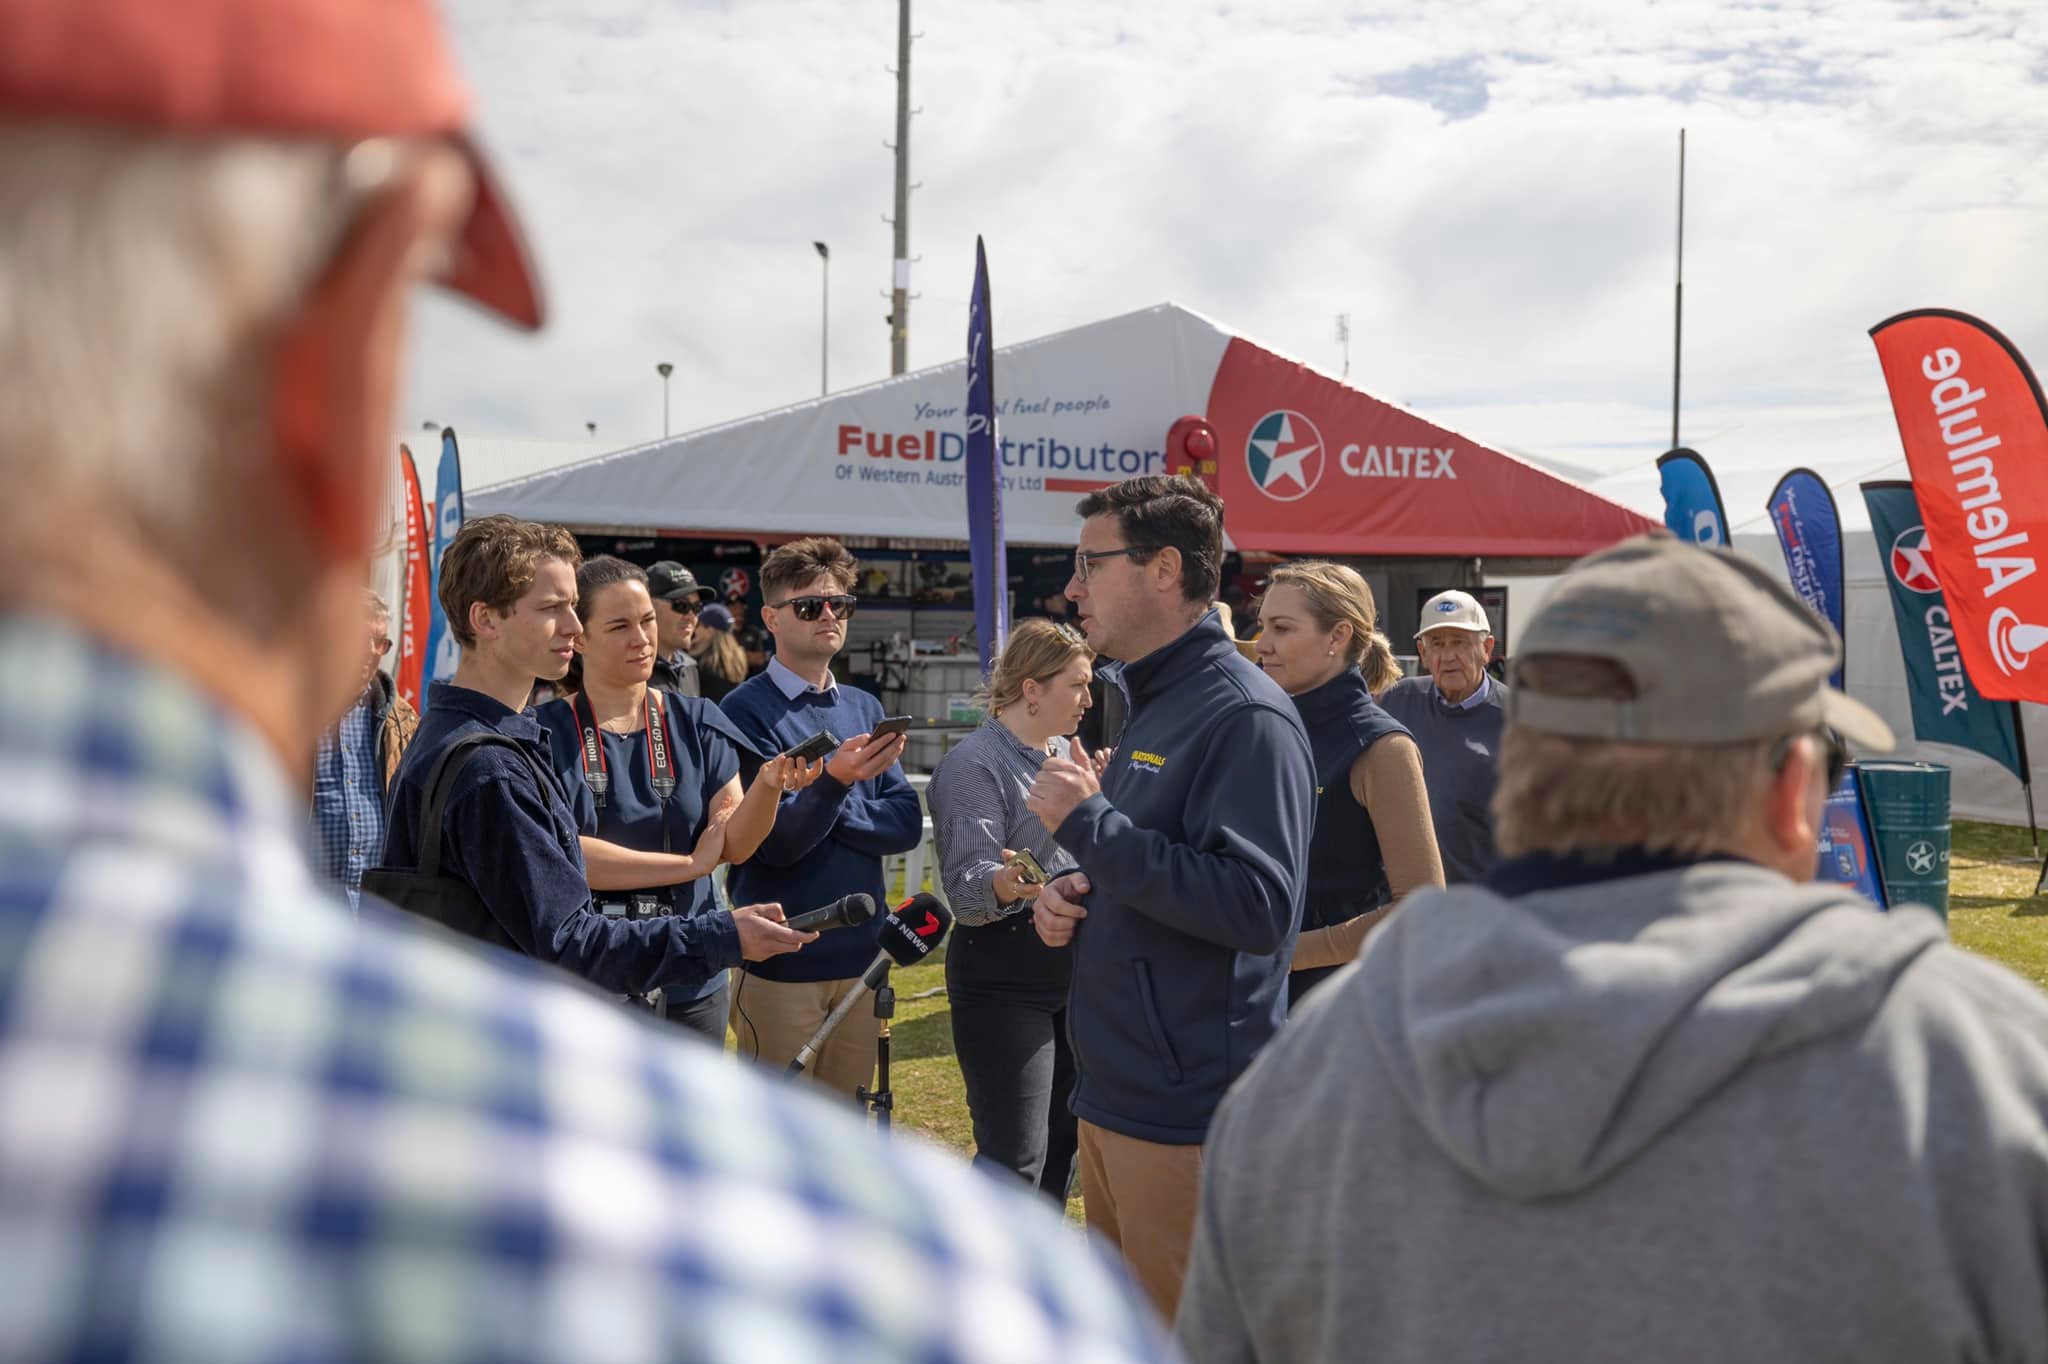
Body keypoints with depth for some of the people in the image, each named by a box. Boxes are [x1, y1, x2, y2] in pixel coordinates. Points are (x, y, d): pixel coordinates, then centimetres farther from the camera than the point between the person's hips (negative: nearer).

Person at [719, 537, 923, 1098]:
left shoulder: (865, 708, 9)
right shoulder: (746, 709, -8)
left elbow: (907, 824, 1)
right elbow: (774, 842, -15)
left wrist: (827, 811, -13)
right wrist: (834, 782, -32)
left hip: (861, 954, 5)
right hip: (781, 962, -5)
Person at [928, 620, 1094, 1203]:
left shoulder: (1062, 752, 13)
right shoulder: (975, 764, -13)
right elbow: (965, 887, -19)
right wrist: (1004, 885, -39)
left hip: (1073, 973, 8)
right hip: (1005, 983, -8)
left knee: (1061, 1141, 15)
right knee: (1014, 1156, -9)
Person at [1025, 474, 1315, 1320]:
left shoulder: (1245, 716, -17)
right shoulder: (1151, 705, 14)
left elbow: (1256, 907, -26)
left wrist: (1087, 823, -20)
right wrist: (1070, 897, 5)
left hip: (1186, 1115, -10)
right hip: (1112, 1093, 10)